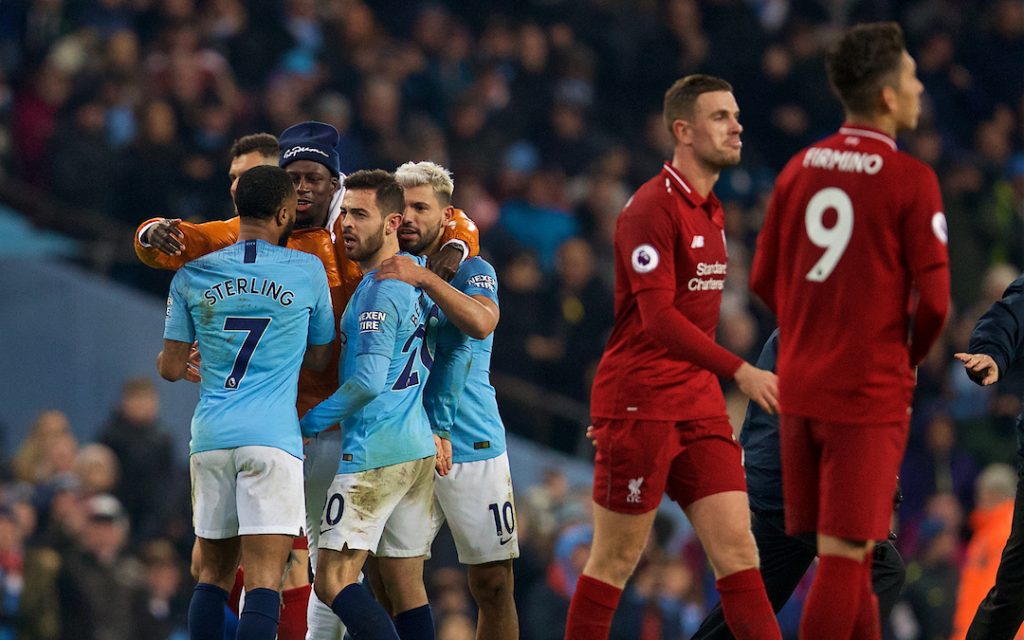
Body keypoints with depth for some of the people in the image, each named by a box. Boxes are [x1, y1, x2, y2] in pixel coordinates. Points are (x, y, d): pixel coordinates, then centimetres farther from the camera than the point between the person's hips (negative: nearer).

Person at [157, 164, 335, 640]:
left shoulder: (192, 276, 7)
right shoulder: (308, 271, 2)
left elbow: (170, 368, 11)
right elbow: (319, 359, 14)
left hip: (210, 438, 3)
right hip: (273, 437, -3)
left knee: (213, 574, 13)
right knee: (264, 579, -8)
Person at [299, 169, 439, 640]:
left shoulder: (378, 291, -14)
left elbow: (369, 381, -19)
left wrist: (309, 423, -8)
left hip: (375, 453, -9)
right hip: (420, 447, 9)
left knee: (333, 579, -13)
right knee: (405, 582, 9)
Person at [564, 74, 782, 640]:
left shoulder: (711, 212, 14)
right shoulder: (652, 207, -13)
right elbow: (658, 317, -23)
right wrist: (739, 371, -29)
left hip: (699, 407, 8)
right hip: (639, 402, -8)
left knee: (736, 548, -2)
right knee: (614, 561, 0)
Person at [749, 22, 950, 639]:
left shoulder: (800, 168, 6)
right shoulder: (911, 181, -12)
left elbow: (765, 280, 11)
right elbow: (934, 299, -13)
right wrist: (913, 357, 6)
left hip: (800, 385, 6)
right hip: (871, 394, -6)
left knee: (849, 547, 16)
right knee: (844, 557, -4)